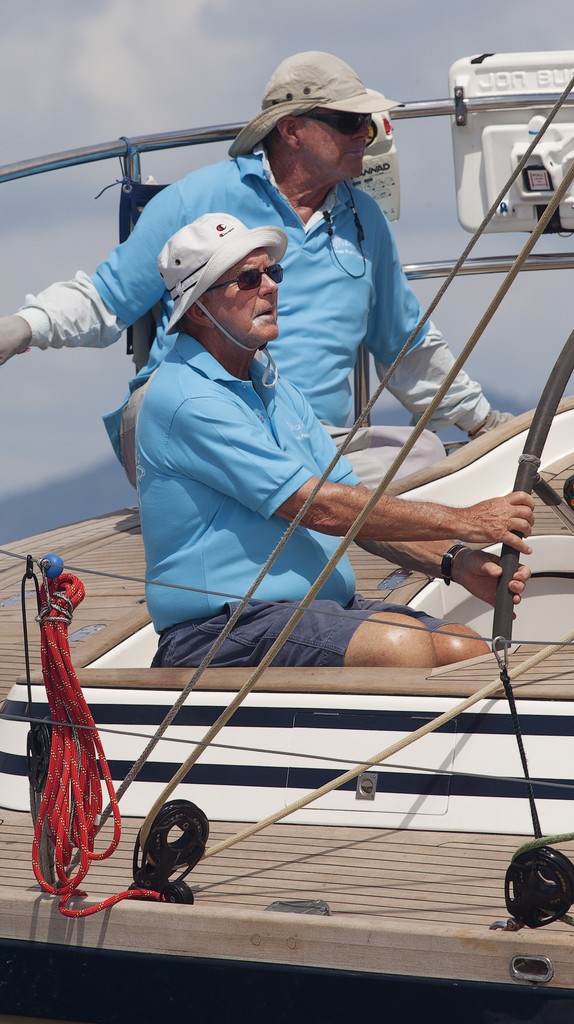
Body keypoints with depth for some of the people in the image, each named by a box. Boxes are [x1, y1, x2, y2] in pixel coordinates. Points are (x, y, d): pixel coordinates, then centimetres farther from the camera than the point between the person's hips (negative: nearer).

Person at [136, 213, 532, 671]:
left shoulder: (276, 389, 19)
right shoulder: (187, 398, -13)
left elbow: (356, 504, 15)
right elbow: (319, 508, -16)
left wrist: (455, 560, -2)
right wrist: (465, 521, -11)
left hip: (325, 607, 9)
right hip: (222, 630, -9)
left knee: (469, 651, -13)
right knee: (401, 645, -31)